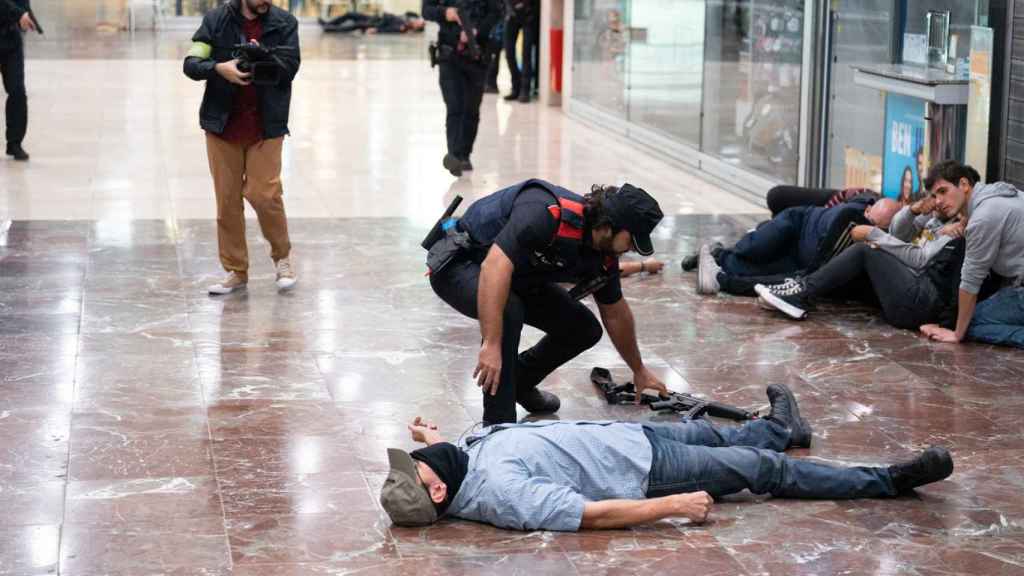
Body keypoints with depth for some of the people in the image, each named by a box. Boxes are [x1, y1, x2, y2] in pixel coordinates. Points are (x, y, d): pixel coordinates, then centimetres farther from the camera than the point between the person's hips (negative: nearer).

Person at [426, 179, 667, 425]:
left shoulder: (604, 257, -9)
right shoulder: (549, 213, -37)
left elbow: (615, 314, 8)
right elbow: (495, 266, -46)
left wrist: (639, 370, 18)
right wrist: (491, 345, -49)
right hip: (458, 263, -8)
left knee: (584, 329, -1)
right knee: (507, 311, -36)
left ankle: (519, 383, 24)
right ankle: (498, 424, -25)